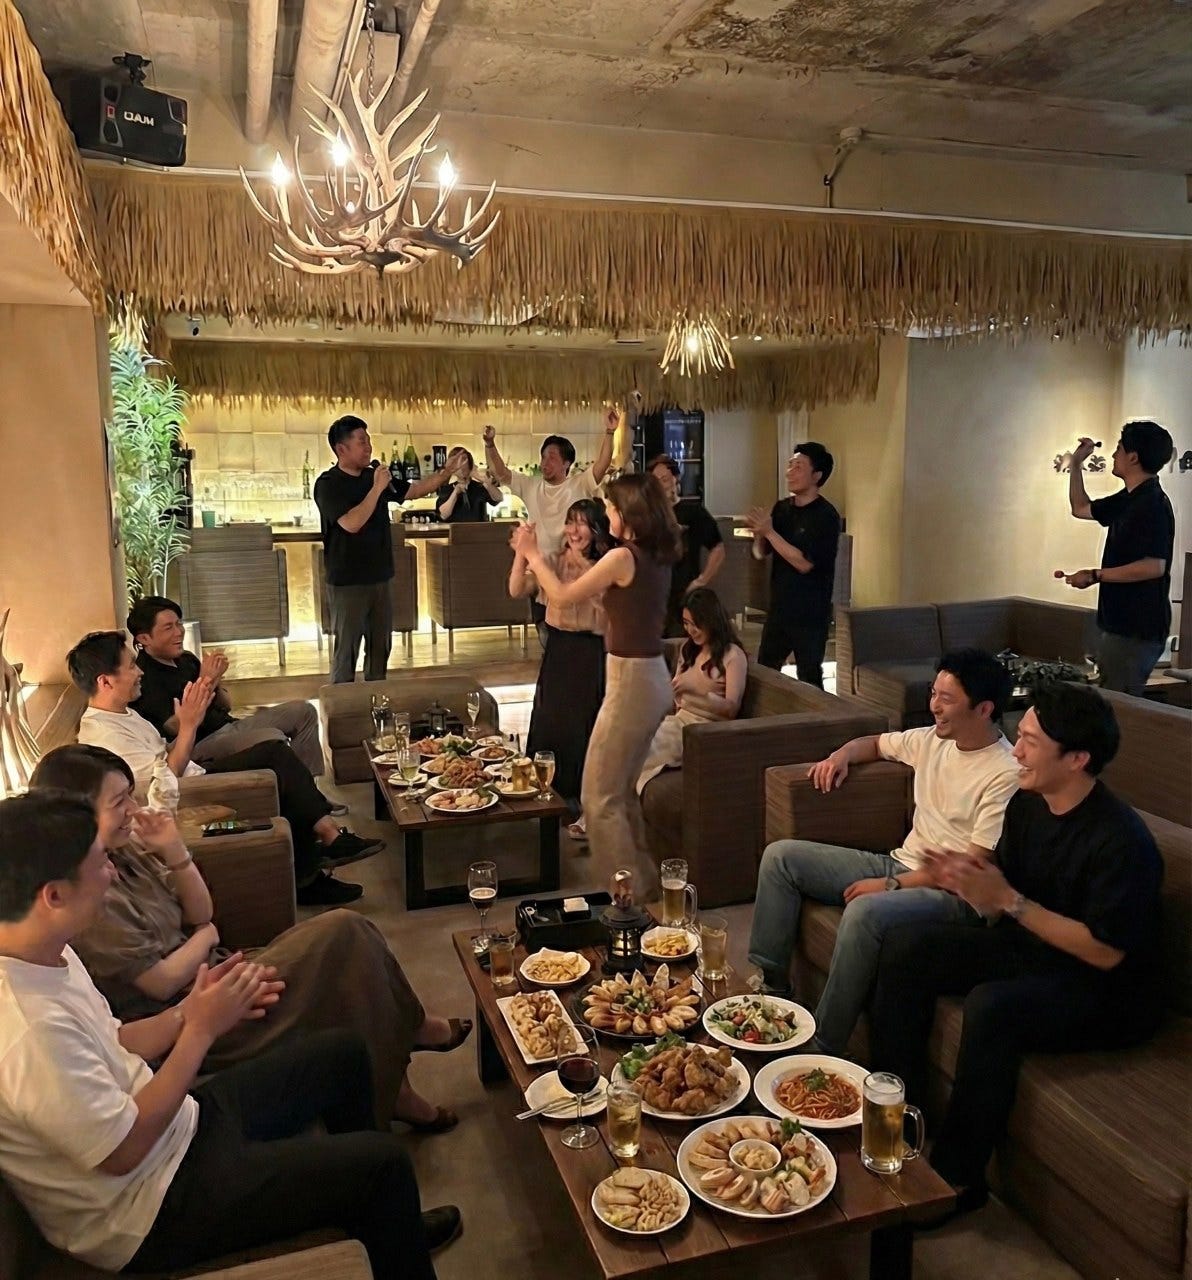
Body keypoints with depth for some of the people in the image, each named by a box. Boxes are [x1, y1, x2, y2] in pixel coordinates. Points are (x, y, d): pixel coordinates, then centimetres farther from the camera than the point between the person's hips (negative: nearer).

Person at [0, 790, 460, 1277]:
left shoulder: (43, 955, -4)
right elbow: (123, 1151, -26)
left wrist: (185, 1014, -8)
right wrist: (201, 1030, -20)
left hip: (179, 1122, 10)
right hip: (150, 1206, -9)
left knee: (341, 1052, 15)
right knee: (383, 1162, -12)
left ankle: (390, 1225, 35)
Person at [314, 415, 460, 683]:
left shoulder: (376, 475, 6)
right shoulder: (328, 484, -14)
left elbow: (414, 490, 11)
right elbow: (351, 523, -26)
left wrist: (445, 473, -3)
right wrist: (377, 488, -24)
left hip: (379, 579, 7)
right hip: (347, 583, -7)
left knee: (381, 648, 15)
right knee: (346, 651, 1)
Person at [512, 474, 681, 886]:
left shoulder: (623, 556, -17)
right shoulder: (657, 557, 8)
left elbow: (562, 595, -8)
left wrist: (532, 554, 7)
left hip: (632, 681, -9)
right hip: (653, 678, 9)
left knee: (599, 796, 1)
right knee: (620, 789, 21)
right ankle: (640, 874, 29)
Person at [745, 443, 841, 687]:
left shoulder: (826, 515, -14)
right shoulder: (782, 507, 6)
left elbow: (804, 563, -22)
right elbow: (760, 554, 11)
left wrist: (769, 531, -20)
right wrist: (758, 533, -11)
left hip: (810, 614, -7)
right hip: (779, 608, 7)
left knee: (809, 680, 3)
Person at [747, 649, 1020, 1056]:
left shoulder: (1007, 774, -17)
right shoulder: (932, 740, 6)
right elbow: (876, 743, 27)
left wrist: (892, 885, -19)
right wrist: (843, 755, 4)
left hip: (950, 892, -8)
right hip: (899, 863, 9)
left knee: (865, 911, -39)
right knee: (780, 855, -1)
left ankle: (824, 1047, -23)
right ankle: (769, 982, 1)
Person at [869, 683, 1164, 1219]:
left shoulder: (1121, 839, -24)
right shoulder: (1026, 805, -1)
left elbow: (1106, 952, -24)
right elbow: (1003, 912, 7)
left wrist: (1009, 901, -27)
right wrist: (971, 886, -16)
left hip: (1106, 992, -8)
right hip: (1031, 951, 8)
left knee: (991, 1005, -35)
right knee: (905, 945, -7)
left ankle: (957, 1177, -16)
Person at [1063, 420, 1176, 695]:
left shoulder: (1153, 504, -17)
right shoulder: (1128, 499, 13)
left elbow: (1154, 566, -25)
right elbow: (1081, 509, 28)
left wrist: (1096, 576, -20)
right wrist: (1076, 464, 19)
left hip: (1137, 630, -10)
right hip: (1120, 622, 10)